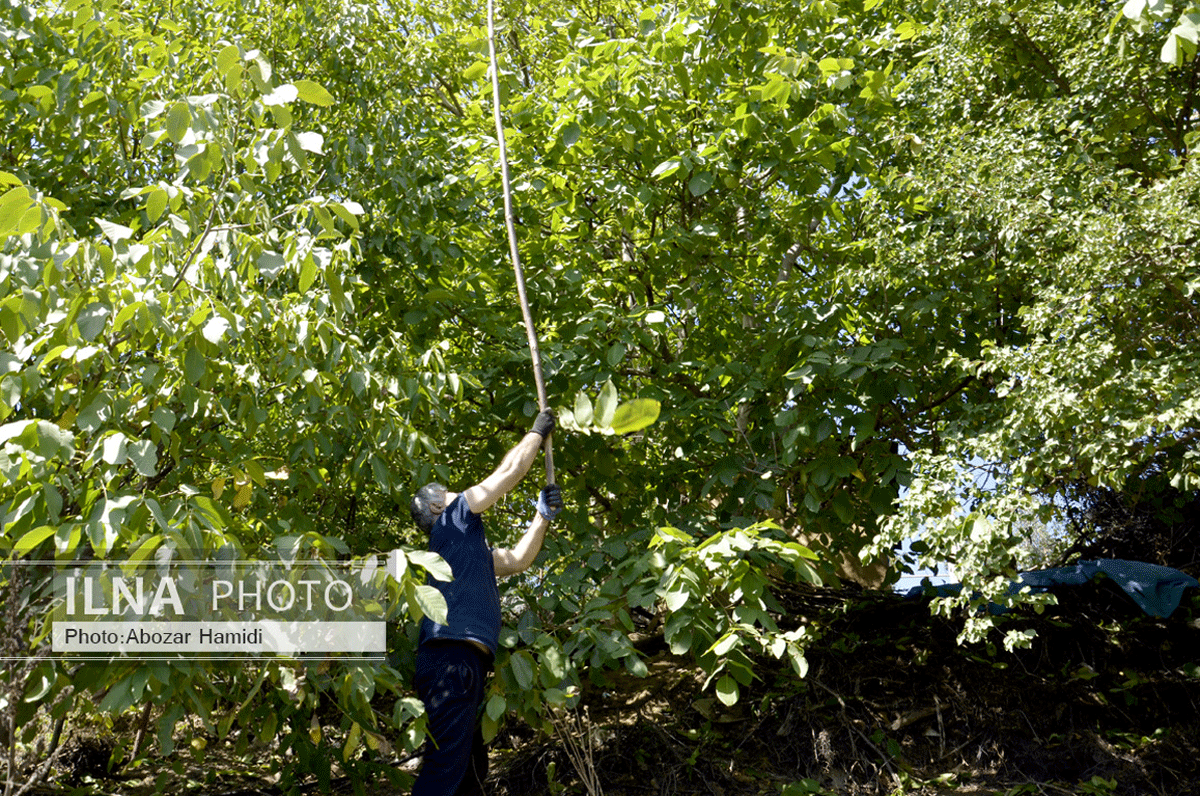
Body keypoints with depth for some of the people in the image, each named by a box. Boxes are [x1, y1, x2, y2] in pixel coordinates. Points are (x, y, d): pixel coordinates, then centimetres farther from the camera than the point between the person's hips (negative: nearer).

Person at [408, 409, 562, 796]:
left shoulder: (469, 545, 30)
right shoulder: (451, 521, 6)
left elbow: (518, 559, 36)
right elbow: (510, 471, 7)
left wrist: (543, 516, 32)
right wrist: (537, 432, 20)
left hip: (461, 663, 10)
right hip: (451, 657, -10)